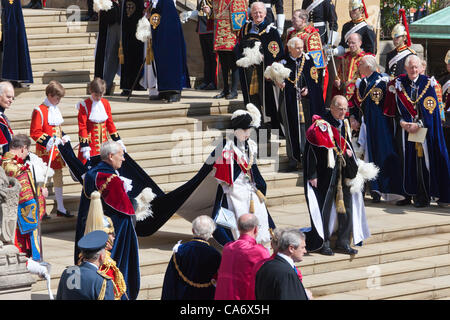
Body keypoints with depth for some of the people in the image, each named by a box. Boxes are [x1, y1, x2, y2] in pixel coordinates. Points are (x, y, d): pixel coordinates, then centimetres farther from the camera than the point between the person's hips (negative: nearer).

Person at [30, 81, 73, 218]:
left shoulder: (56, 109, 12)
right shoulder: (39, 111, -14)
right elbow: (34, 133, -17)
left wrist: (63, 137, 7)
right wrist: (49, 141, -23)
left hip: (57, 150, 8)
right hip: (45, 151, -8)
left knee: (58, 176, 13)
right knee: (44, 179, -3)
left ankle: (60, 208, 21)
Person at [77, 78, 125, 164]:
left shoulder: (105, 103, 6)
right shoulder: (84, 106, -9)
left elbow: (110, 123, 13)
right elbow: (82, 127, -11)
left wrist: (119, 142, 9)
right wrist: (85, 148, -17)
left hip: (103, 142, 5)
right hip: (90, 143, -5)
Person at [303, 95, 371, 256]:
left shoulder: (344, 124, 10)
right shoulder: (321, 125, -12)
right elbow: (311, 151, -14)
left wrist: (349, 152, 3)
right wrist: (312, 175, -17)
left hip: (344, 174, 7)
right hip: (325, 174, -7)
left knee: (346, 206, 7)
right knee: (325, 208, -2)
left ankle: (343, 243, 15)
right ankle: (323, 243, 7)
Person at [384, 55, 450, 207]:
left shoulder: (428, 83, -1)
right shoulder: (399, 84, 5)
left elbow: (431, 108, -6)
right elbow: (394, 107, 6)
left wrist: (419, 124, -15)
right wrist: (401, 122, -10)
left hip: (424, 130, -2)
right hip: (406, 128, 2)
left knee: (424, 159, -5)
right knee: (409, 160, 1)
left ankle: (423, 196, -2)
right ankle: (410, 193, 7)